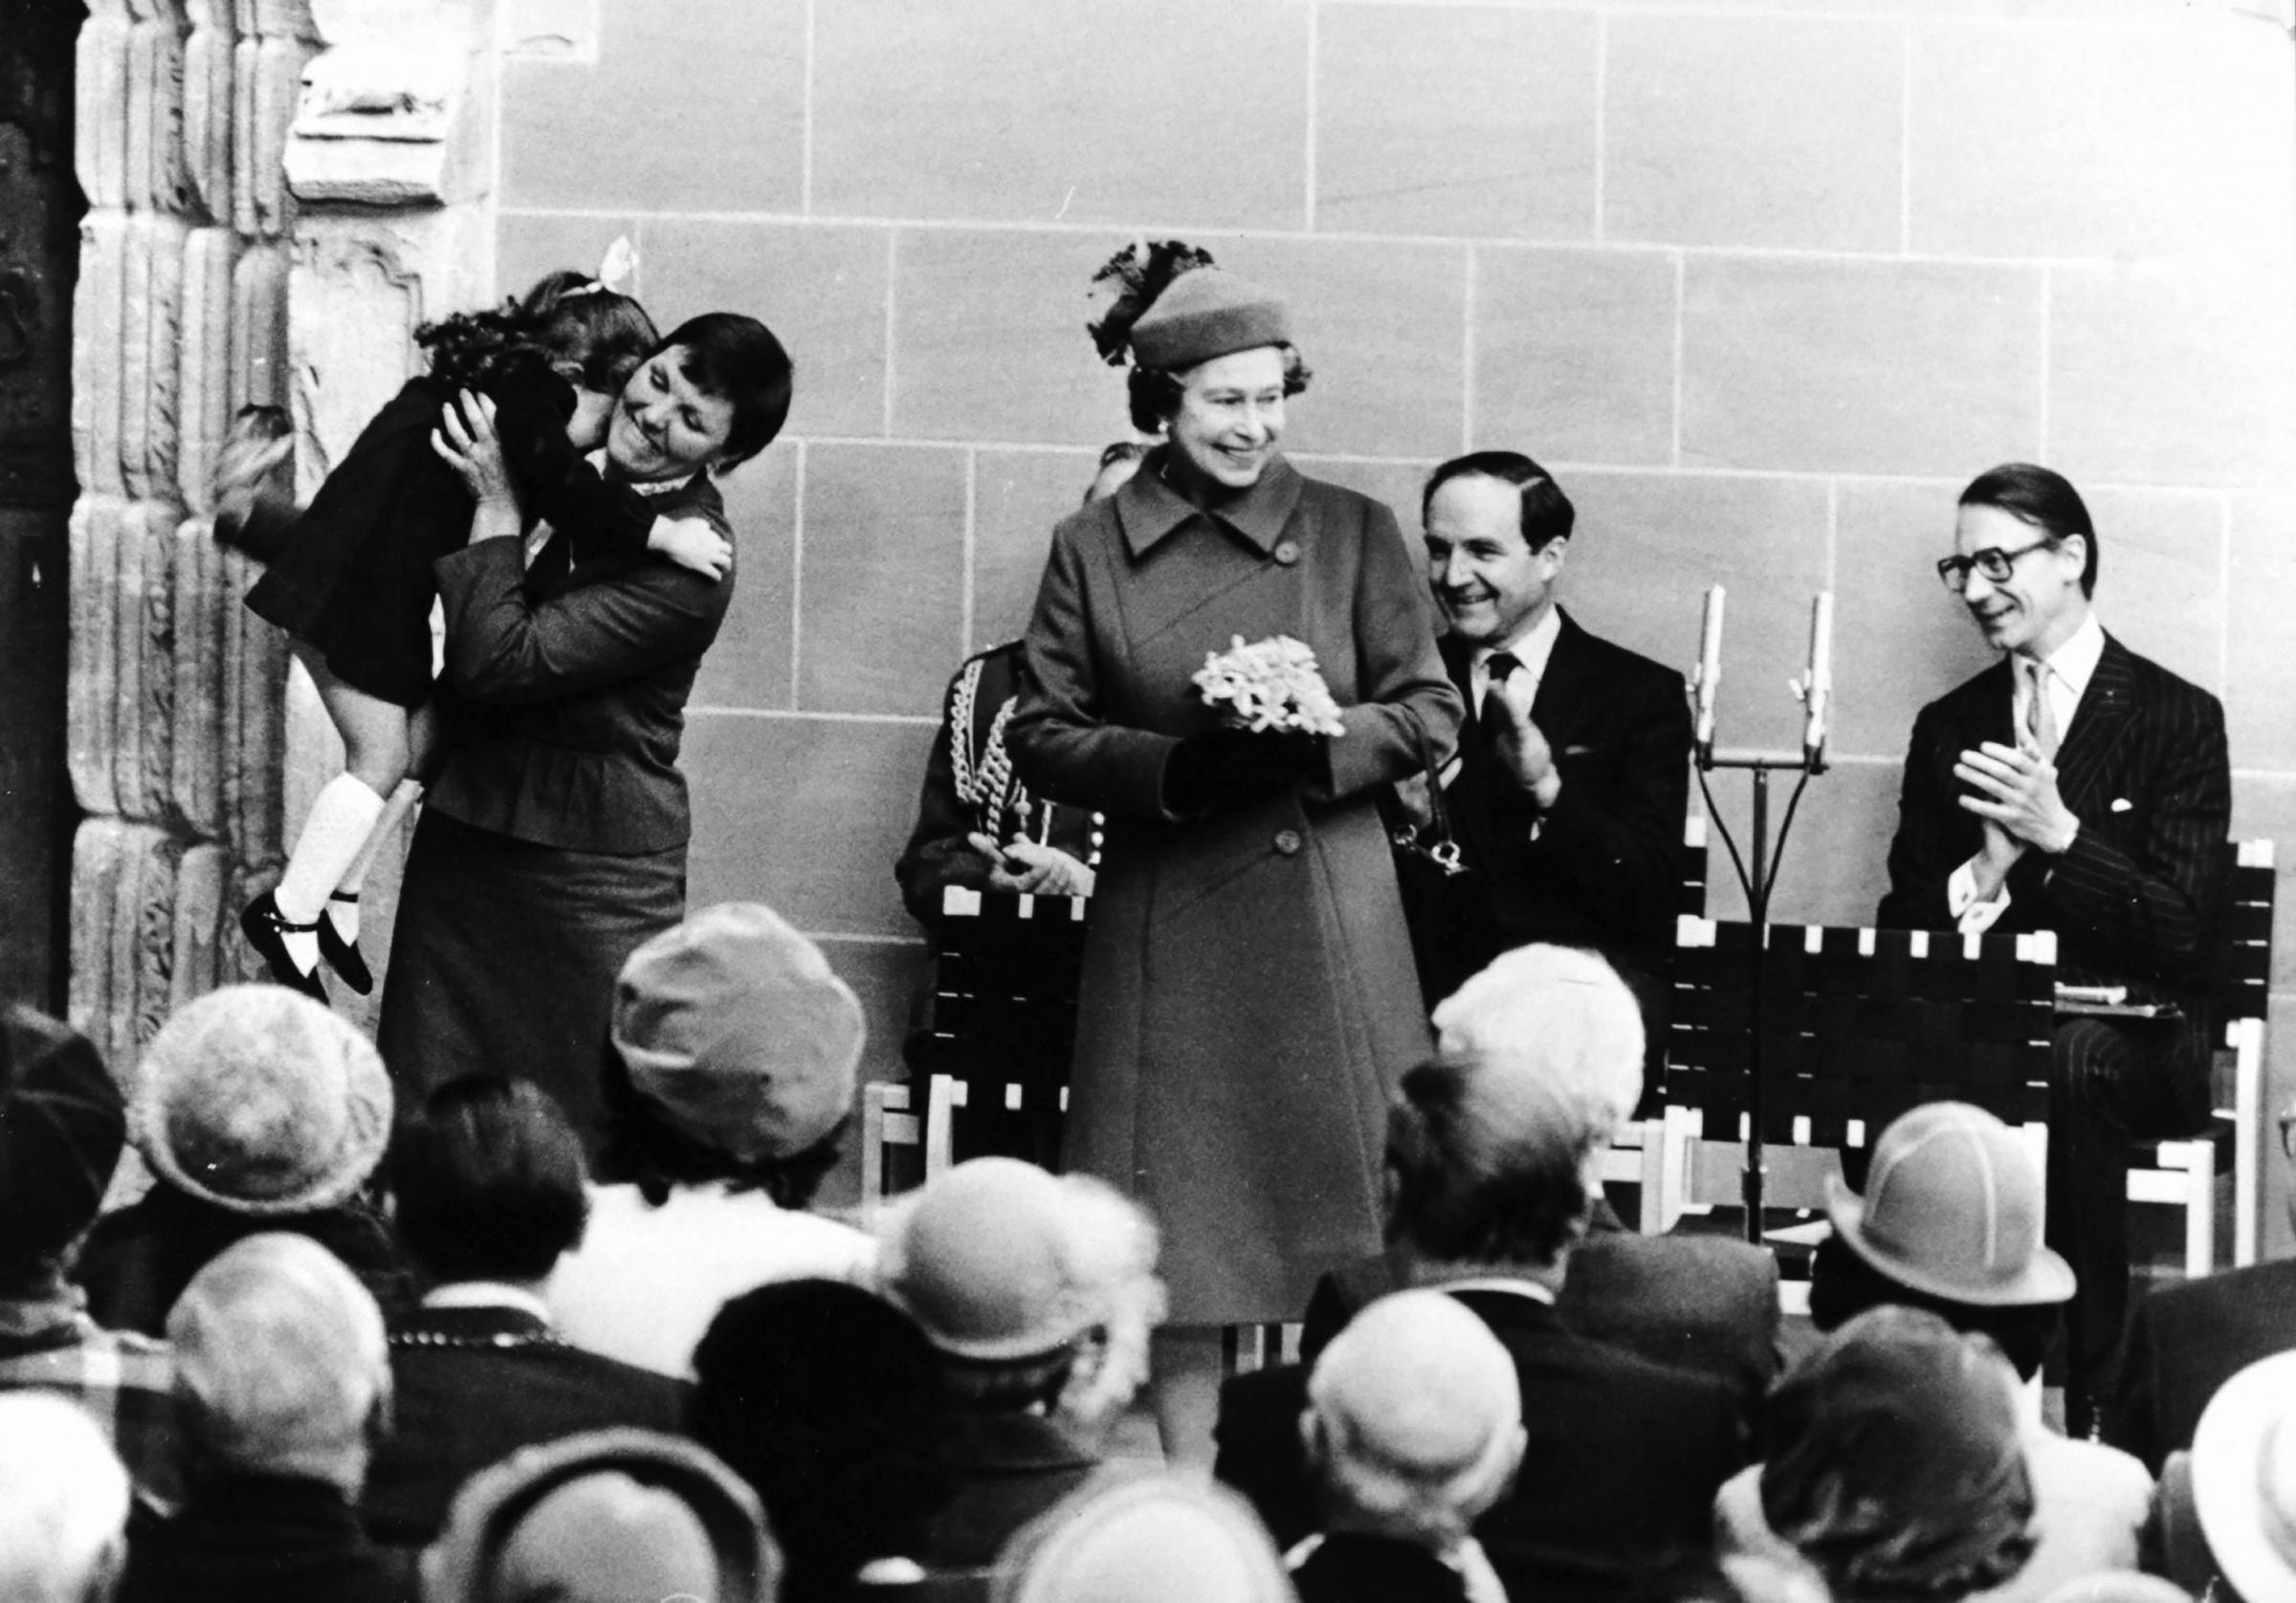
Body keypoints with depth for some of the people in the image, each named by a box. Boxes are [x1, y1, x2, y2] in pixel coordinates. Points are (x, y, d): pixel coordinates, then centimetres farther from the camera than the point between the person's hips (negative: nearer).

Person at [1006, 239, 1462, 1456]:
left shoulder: (1352, 533, 6)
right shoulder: (1093, 550, 5)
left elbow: (1428, 711, 6)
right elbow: (1040, 737, 4)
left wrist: (1319, 747, -14)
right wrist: (1174, 769, -13)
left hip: (1326, 920, 0)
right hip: (1168, 931, 0)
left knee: (1353, 1218, -2)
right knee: (1179, 1223, 0)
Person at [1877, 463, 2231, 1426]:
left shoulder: (2177, 719, 3)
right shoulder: (1948, 727, 17)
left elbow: (2185, 936, -5)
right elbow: (1902, 924, 14)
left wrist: (2059, 837, -16)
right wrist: (1986, 871, -7)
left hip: (2131, 1034, -3)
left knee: (2071, 1062, -39)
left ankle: (2083, 1390, -31)